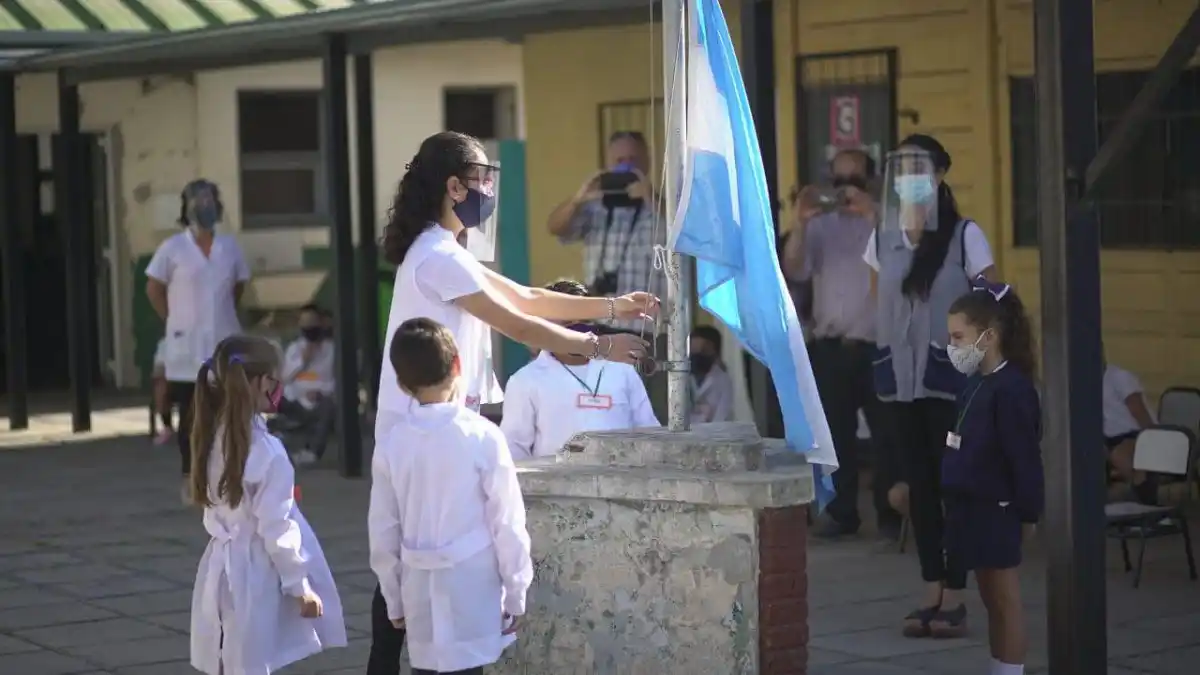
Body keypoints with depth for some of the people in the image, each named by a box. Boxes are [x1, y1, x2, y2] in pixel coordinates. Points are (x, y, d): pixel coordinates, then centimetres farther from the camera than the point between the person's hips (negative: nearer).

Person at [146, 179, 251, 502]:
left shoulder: (230, 246, 5)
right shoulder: (172, 248, -4)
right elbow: (154, 289, 2)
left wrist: (222, 315, 8)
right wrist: (175, 319, -1)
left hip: (225, 344, 3)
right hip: (187, 346, -3)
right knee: (191, 413, 2)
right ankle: (189, 478, 9)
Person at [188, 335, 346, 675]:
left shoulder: (214, 440, 3)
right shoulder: (266, 451, -20)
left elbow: (214, 510, 8)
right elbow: (277, 529, -18)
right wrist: (300, 585, -9)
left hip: (221, 569, 7)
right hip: (255, 574, -7)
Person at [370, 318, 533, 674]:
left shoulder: (392, 444, -1)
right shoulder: (482, 436, -11)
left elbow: (384, 532, 5)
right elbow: (507, 523, -8)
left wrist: (394, 599, 16)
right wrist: (515, 593, 2)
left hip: (419, 592, 3)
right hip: (471, 592, -3)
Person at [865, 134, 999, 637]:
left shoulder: (965, 236, -5)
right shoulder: (883, 237, 8)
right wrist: (884, 355, 6)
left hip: (950, 375, -4)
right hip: (899, 375, 4)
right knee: (919, 483, 7)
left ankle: (954, 597, 5)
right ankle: (932, 593, 14)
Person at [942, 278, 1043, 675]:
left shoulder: (1010, 388, -17)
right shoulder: (977, 385, 10)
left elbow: (1024, 458, -17)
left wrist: (1027, 513, -15)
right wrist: (955, 502, 16)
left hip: (996, 511, -9)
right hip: (974, 508, 9)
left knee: (1005, 600, -1)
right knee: (991, 599, 14)